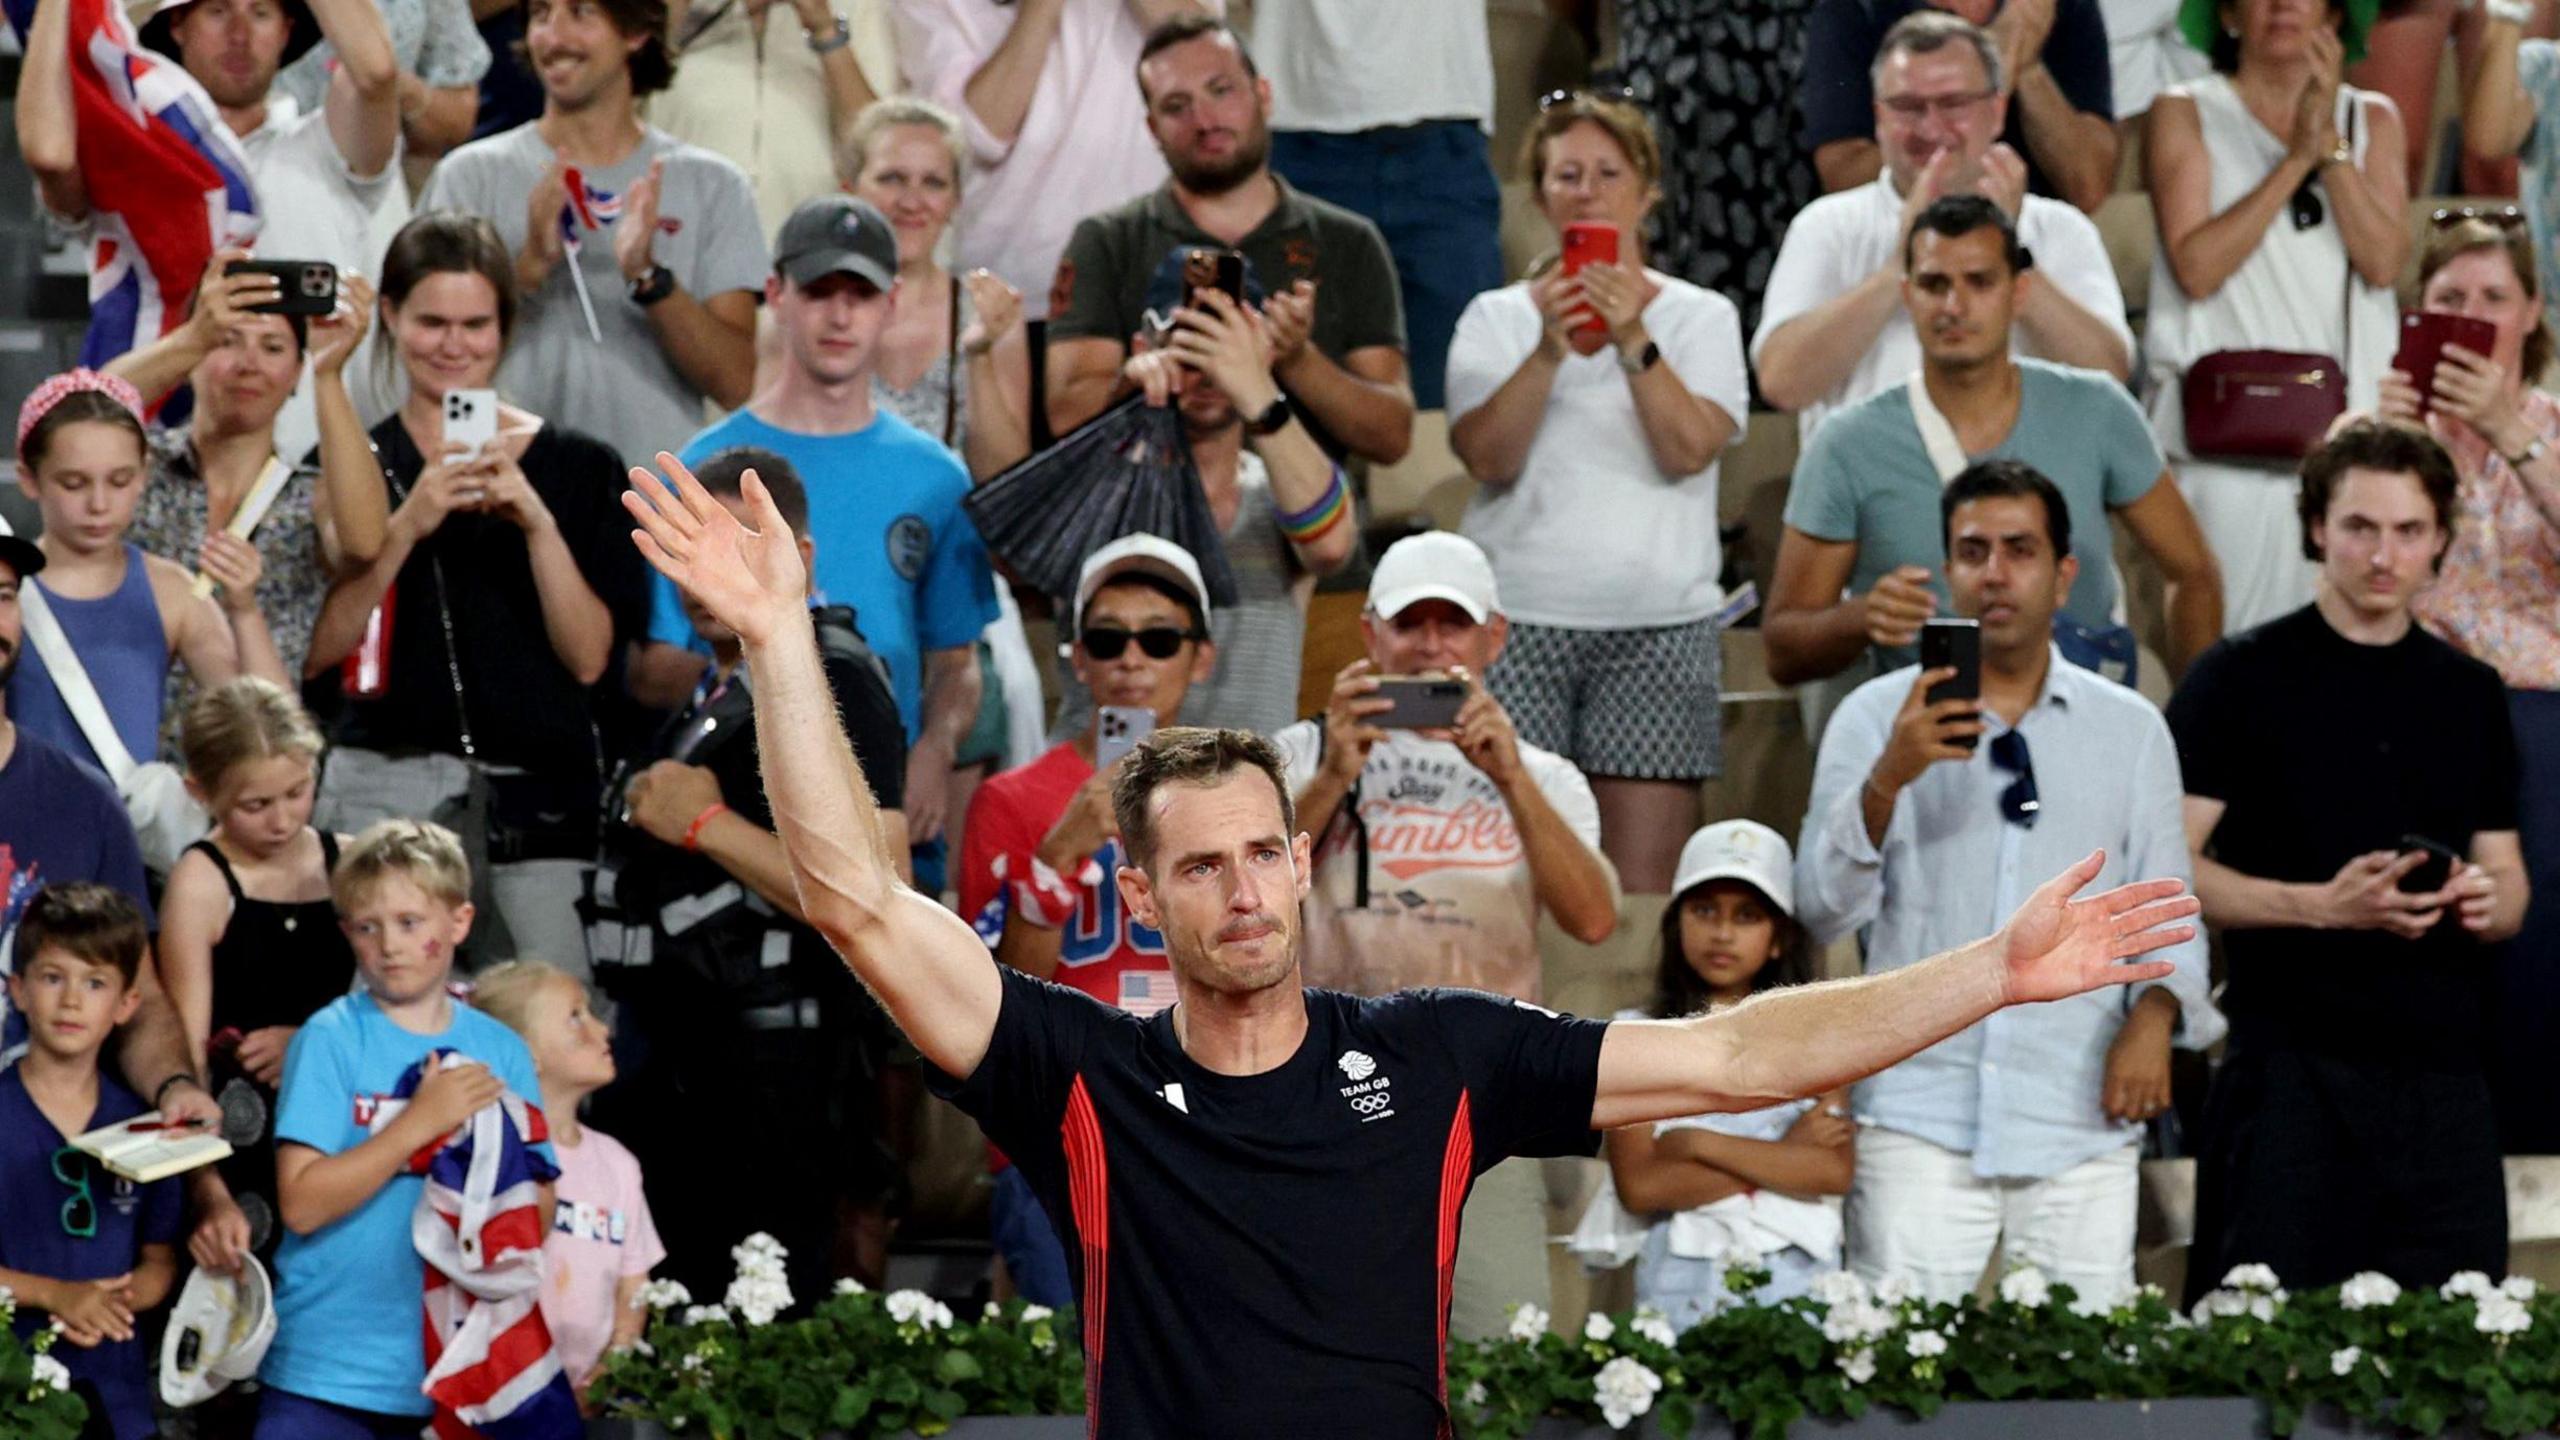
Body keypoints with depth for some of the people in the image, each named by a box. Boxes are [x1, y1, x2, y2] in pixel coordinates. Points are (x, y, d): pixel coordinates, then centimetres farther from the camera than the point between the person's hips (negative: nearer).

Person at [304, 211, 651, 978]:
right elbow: (317, 653, -1)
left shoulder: (572, 464, 9)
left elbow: (590, 656, 1)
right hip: (382, 792, 0)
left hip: (539, 798, 0)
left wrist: (538, 524, -10)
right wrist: (408, 526, -11)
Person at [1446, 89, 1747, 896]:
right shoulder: (1496, 318, 11)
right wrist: (1549, 351, -16)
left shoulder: (1700, 317, 11)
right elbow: (1488, 457, -4)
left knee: (1642, 885, -7)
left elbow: (1691, 450, -5)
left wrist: (1633, 340, -17)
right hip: (1518, 618, 0)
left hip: (1660, 624, 0)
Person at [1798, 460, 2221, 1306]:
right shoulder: (1878, 717, 8)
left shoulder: (2130, 730, 14)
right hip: (1920, 1115, -1)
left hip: (2083, 1121, 1)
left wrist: (2154, 1014, -5)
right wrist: (1888, 779, -15)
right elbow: (1824, 910, 0)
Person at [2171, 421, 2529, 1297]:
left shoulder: (2468, 694, 16)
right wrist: (2324, 905, -17)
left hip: (2443, 1069, 5)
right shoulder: (2242, 680, 0)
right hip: (2292, 1066, -4)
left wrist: (2487, 900, -4)